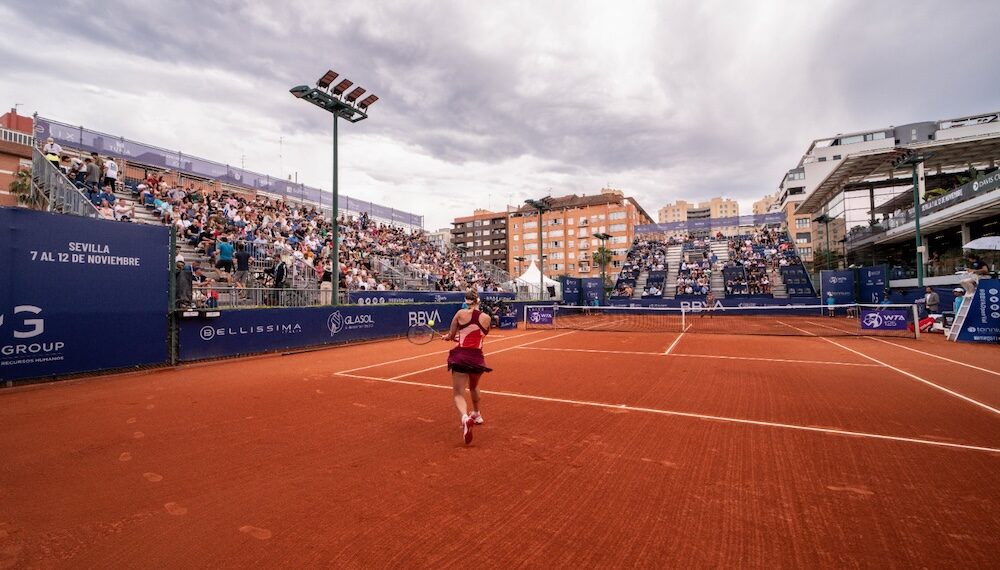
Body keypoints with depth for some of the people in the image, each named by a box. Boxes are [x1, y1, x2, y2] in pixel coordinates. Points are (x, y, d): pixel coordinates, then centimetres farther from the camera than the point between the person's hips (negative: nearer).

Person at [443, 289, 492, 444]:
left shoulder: (461, 313, -1)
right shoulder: (487, 318, 5)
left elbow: (451, 336, 3)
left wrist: (448, 336, 27)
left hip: (461, 356, -3)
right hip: (477, 358, 3)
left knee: (458, 394, 0)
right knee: (474, 386, 32)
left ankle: (465, 418, -29)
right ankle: (476, 414, 50)